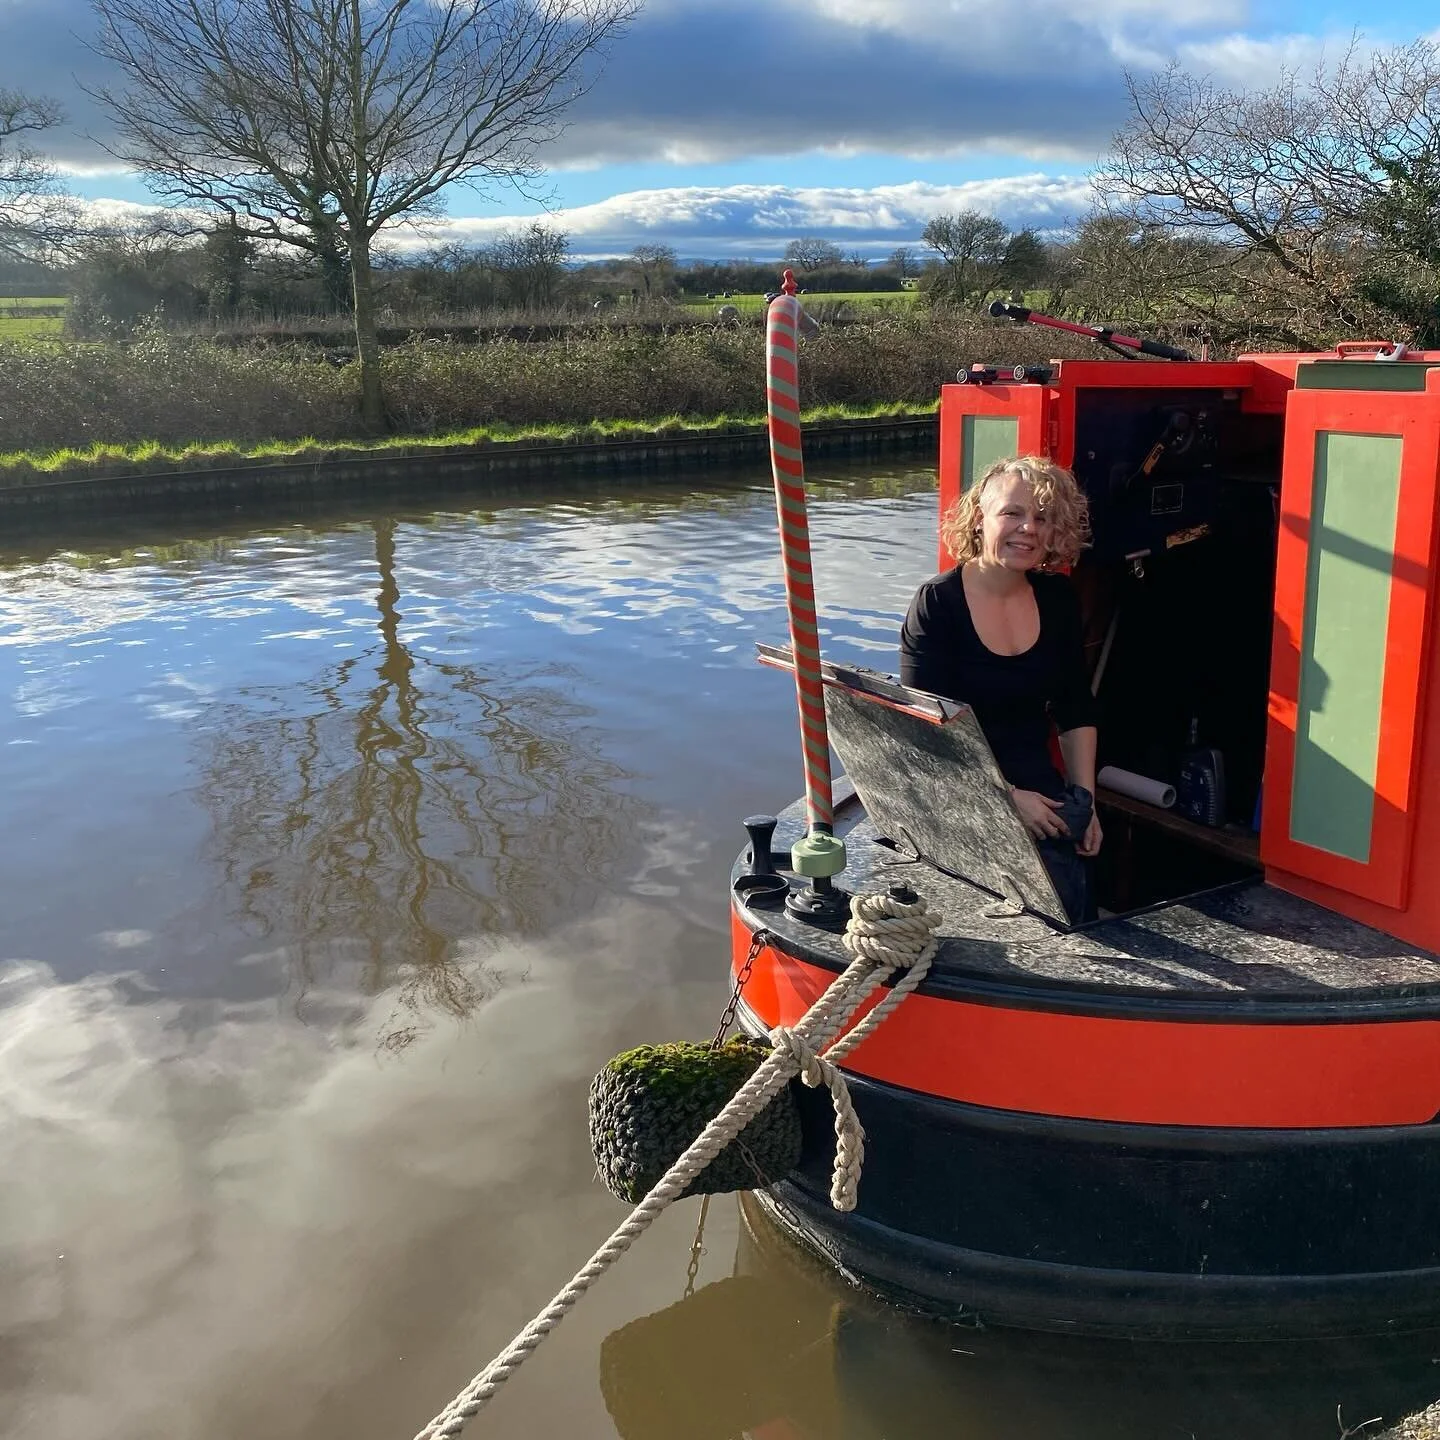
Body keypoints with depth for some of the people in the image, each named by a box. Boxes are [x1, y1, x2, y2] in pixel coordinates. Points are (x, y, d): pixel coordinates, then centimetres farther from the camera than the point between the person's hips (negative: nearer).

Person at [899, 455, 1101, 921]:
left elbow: (1076, 711, 13)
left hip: (1040, 790, 4)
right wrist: (1006, 797, -19)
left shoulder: (1058, 598, 6)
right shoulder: (937, 603, -10)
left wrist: (1085, 796, 3)